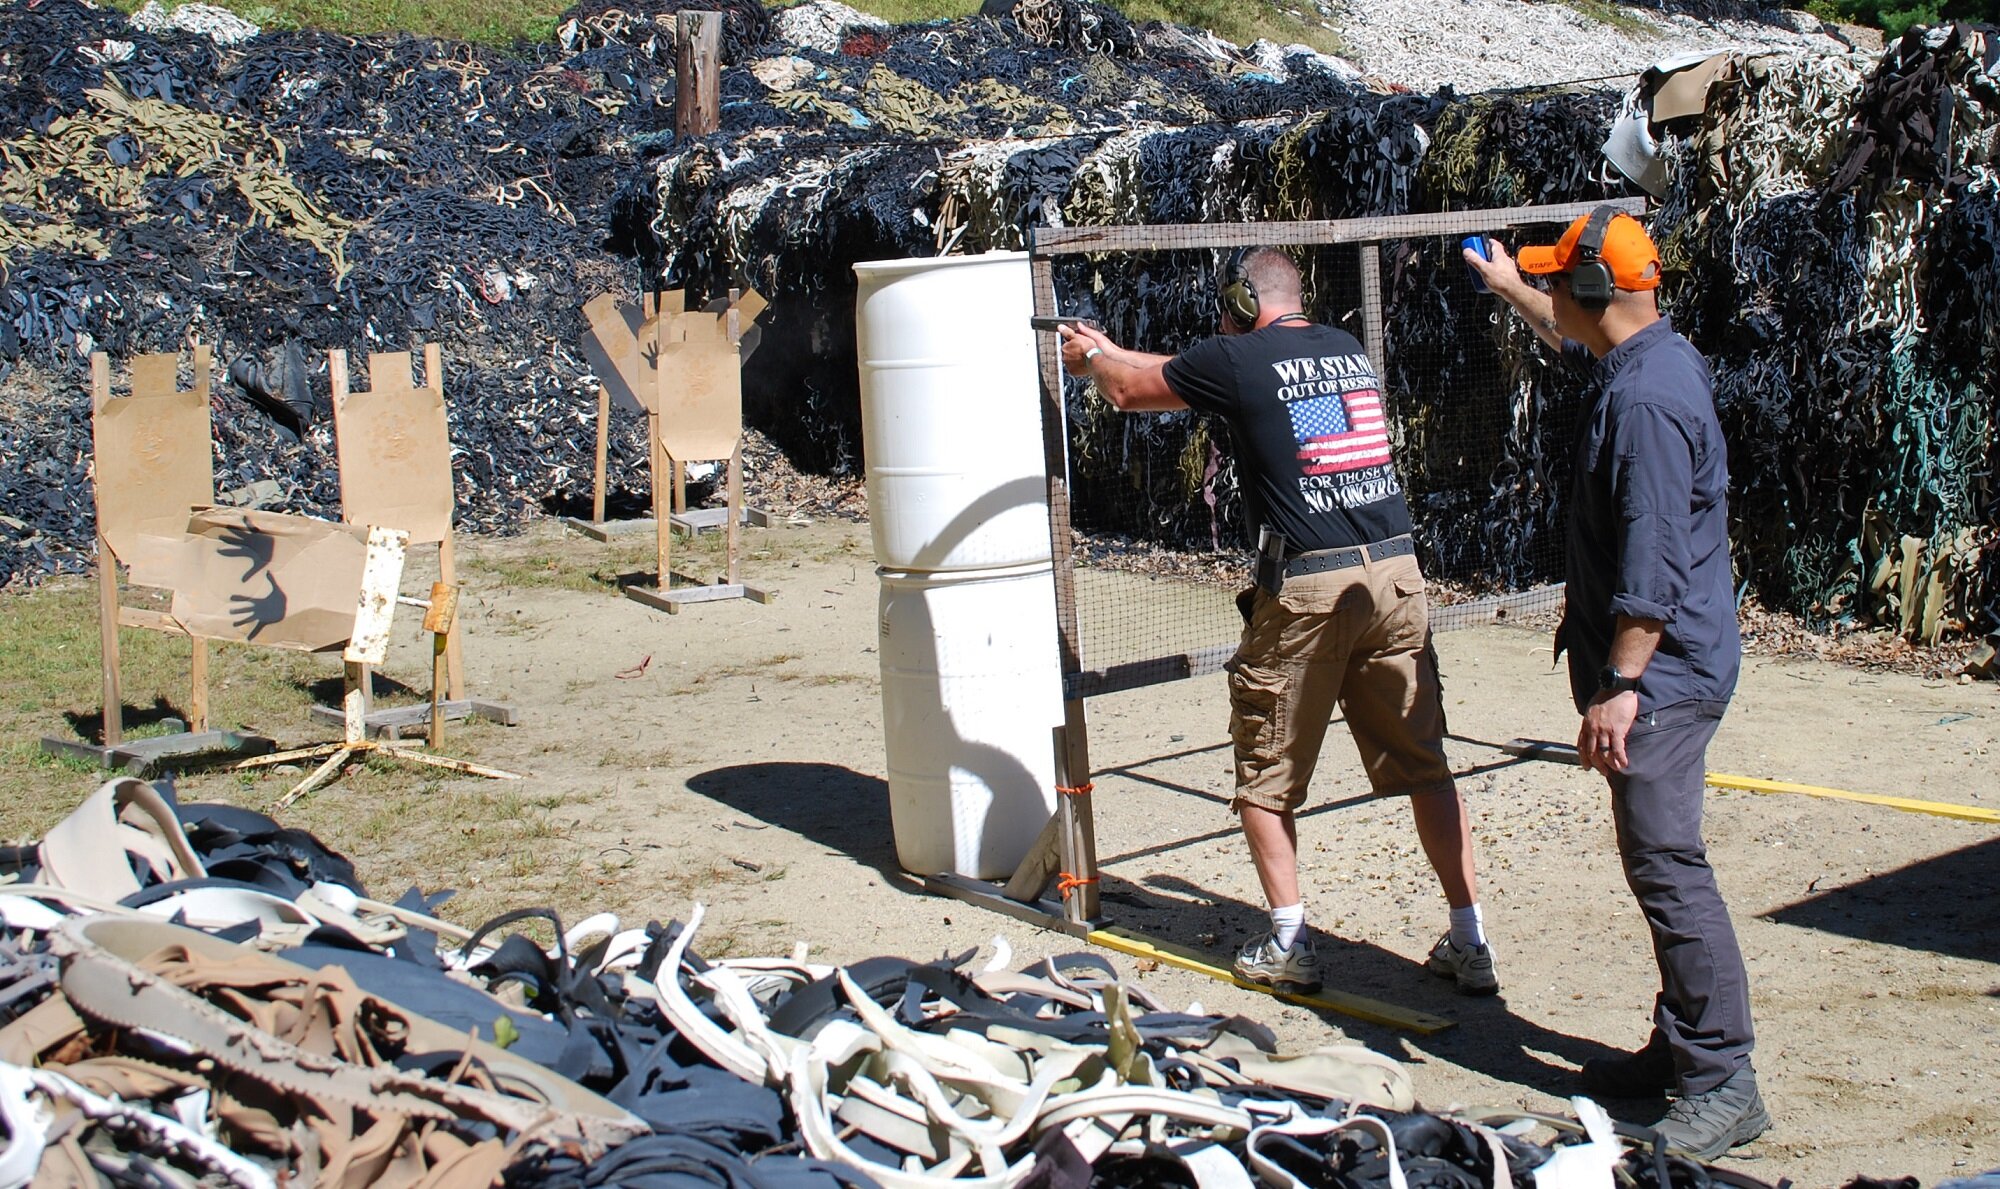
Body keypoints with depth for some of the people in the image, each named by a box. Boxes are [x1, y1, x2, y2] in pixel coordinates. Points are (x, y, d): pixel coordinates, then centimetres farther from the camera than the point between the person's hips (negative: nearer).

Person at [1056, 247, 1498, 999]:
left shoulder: (1238, 359, -2)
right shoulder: (1346, 349, 17)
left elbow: (1130, 390, 15)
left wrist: (1091, 358, 36)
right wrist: (1111, 350, 38)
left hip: (1306, 584, -5)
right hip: (1395, 571, 5)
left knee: (1267, 775, 10)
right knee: (1424, 764, 9)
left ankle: (1290, 947, 9)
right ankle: (1470, 944, 10)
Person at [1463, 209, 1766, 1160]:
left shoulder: (1646, 400, -20)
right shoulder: (1649, 358, 11)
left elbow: (1653, 566, -25)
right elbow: (1577, 342, 38)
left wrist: (1620, 684, -25)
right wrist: (1507, 287, 49)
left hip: (1659, 675, -11)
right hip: (1666, 671, 11)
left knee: (1667, 866, -10)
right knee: (1658, 862, 15)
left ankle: (1724, 1086, -5)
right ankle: (1680, 1048, 24)